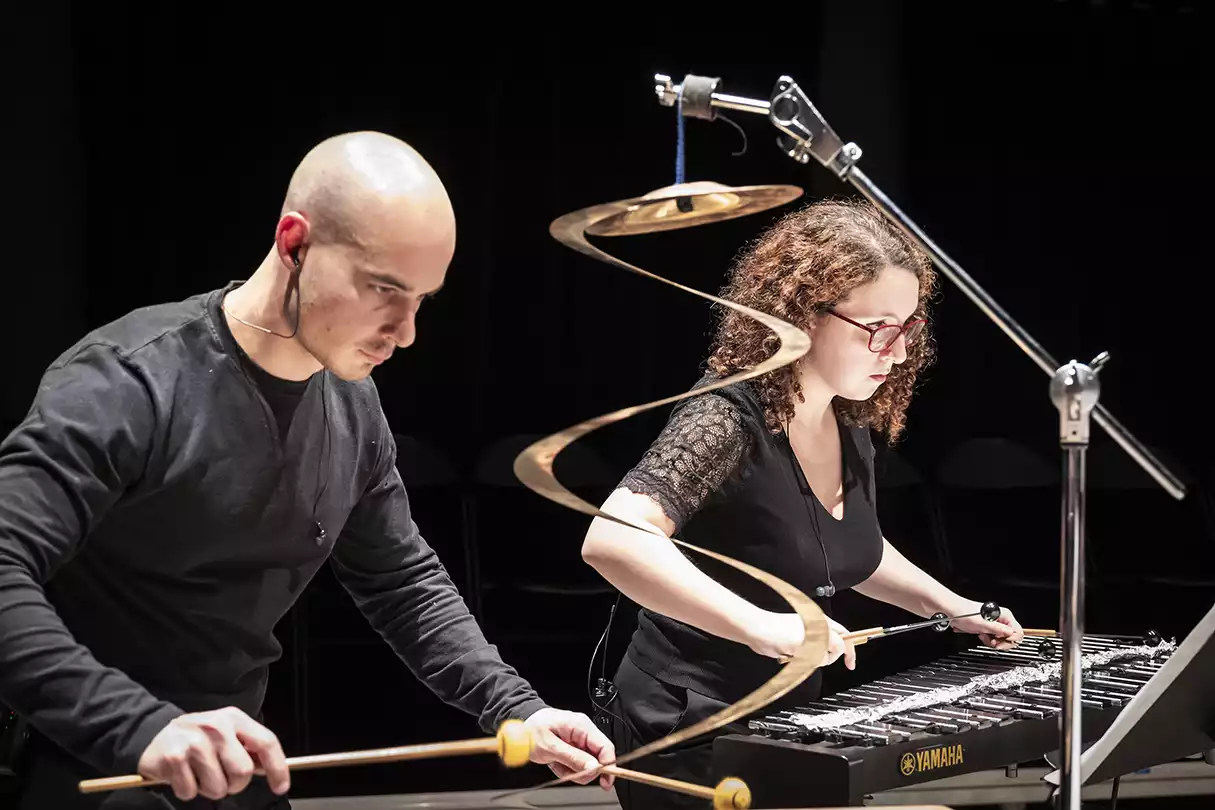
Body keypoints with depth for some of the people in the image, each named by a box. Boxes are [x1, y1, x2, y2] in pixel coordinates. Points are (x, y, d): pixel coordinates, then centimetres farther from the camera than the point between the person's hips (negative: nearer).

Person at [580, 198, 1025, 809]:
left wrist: (952, 608, 11)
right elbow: (611, 540, -38)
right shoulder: (729, 417, -22)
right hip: (690, 741, -8)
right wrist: (761, 627, -42)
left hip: (784, 725, 8)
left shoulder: (849, 418, 3)